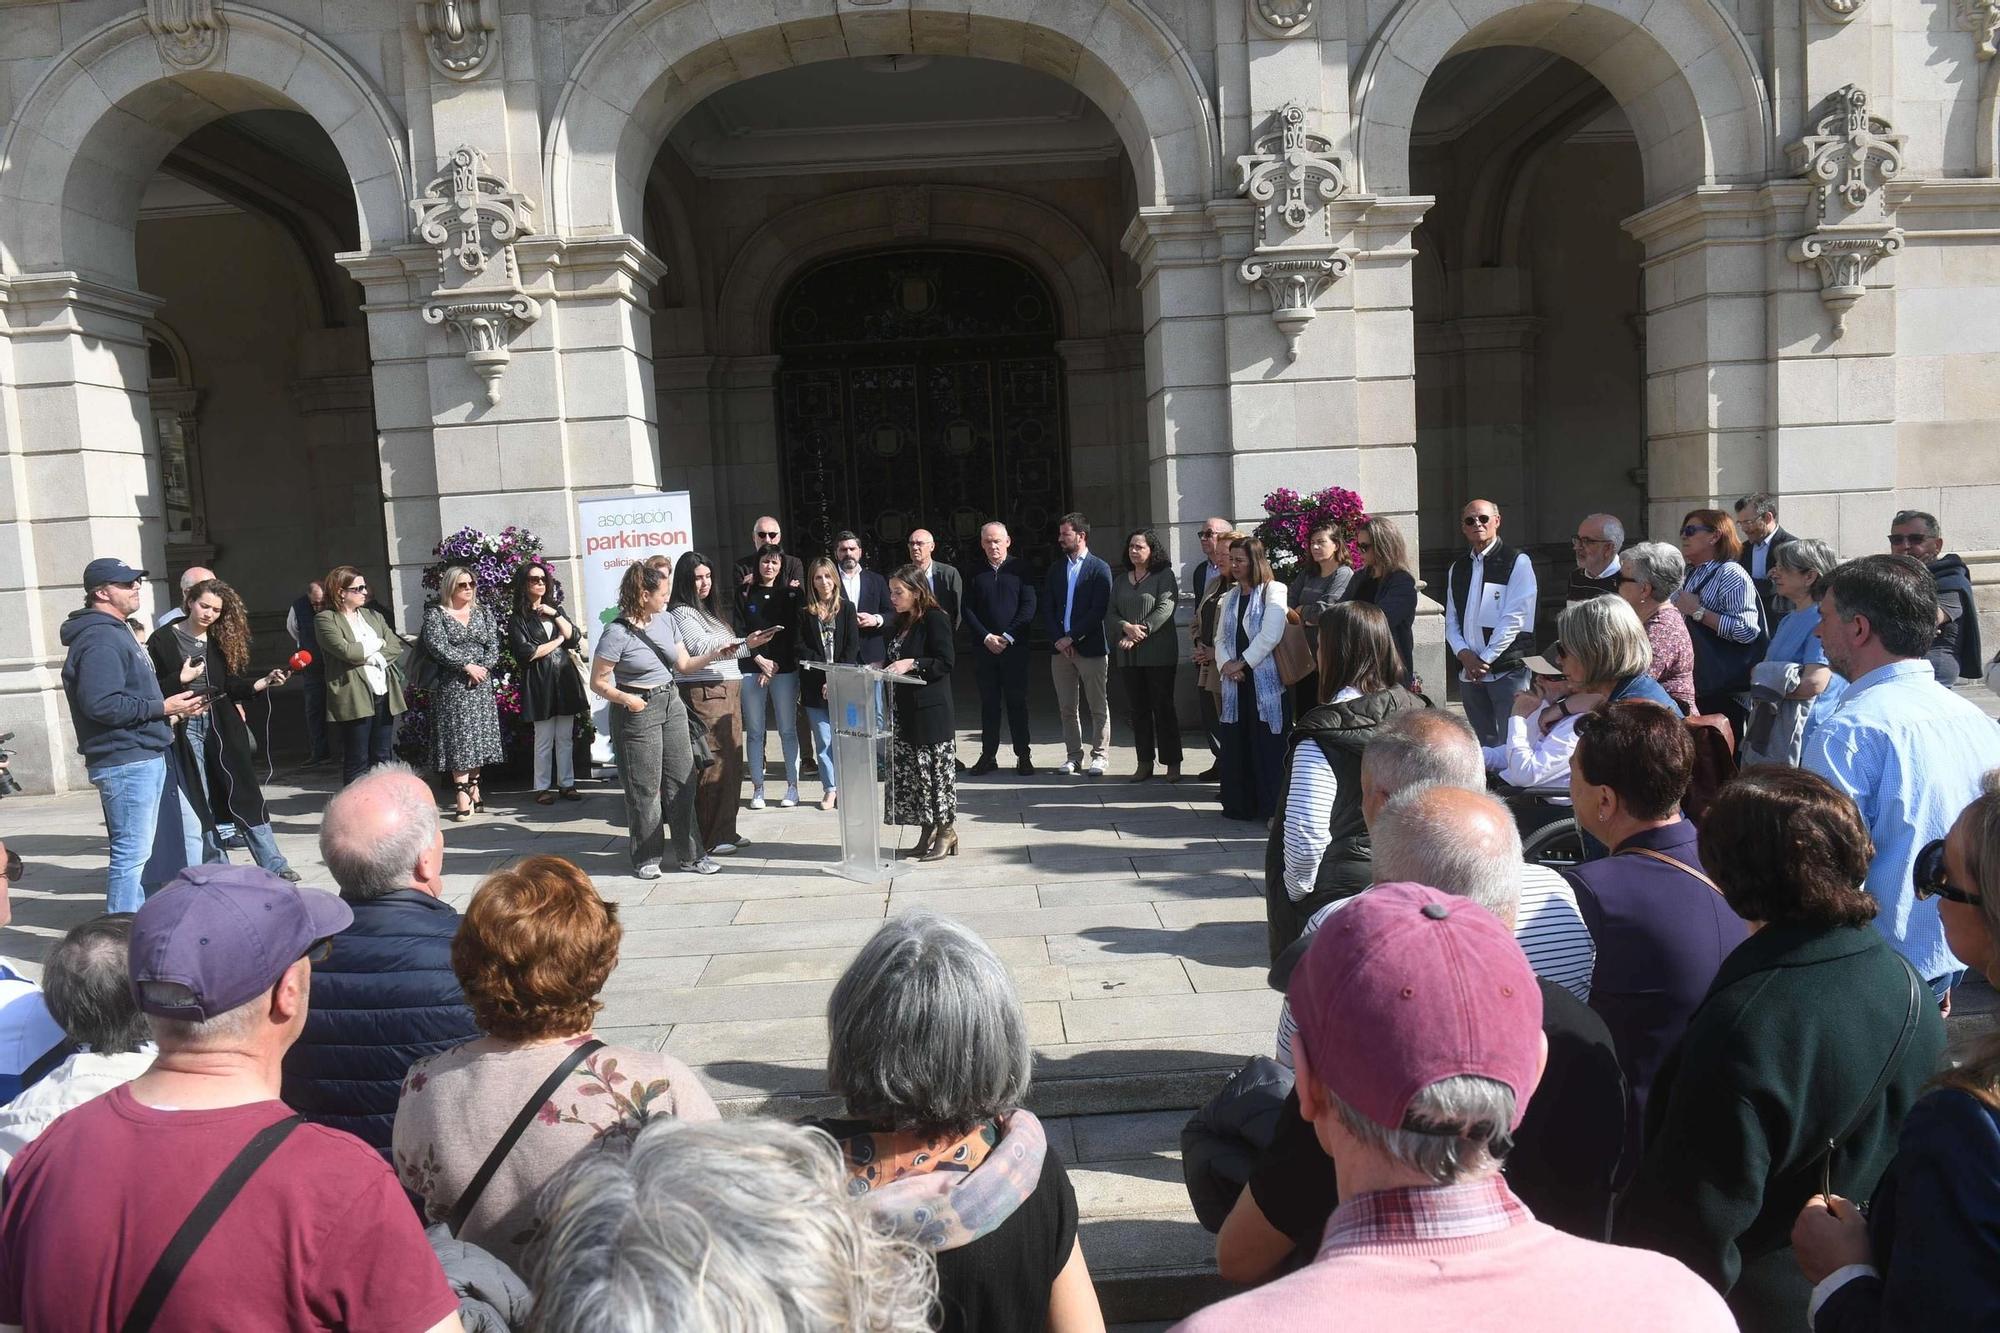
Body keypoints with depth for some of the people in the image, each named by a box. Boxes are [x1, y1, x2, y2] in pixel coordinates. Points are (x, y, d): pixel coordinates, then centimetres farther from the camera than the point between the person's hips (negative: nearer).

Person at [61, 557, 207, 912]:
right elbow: (100, 704, -26)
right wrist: (162, 708, -19)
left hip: (143, 756, 11)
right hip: (126, 762, -11)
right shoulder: (99, 639, -15)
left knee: (136, 850, 18)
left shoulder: (115, 631, 19)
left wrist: (170, 708, 14)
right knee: (131, 852, -8)